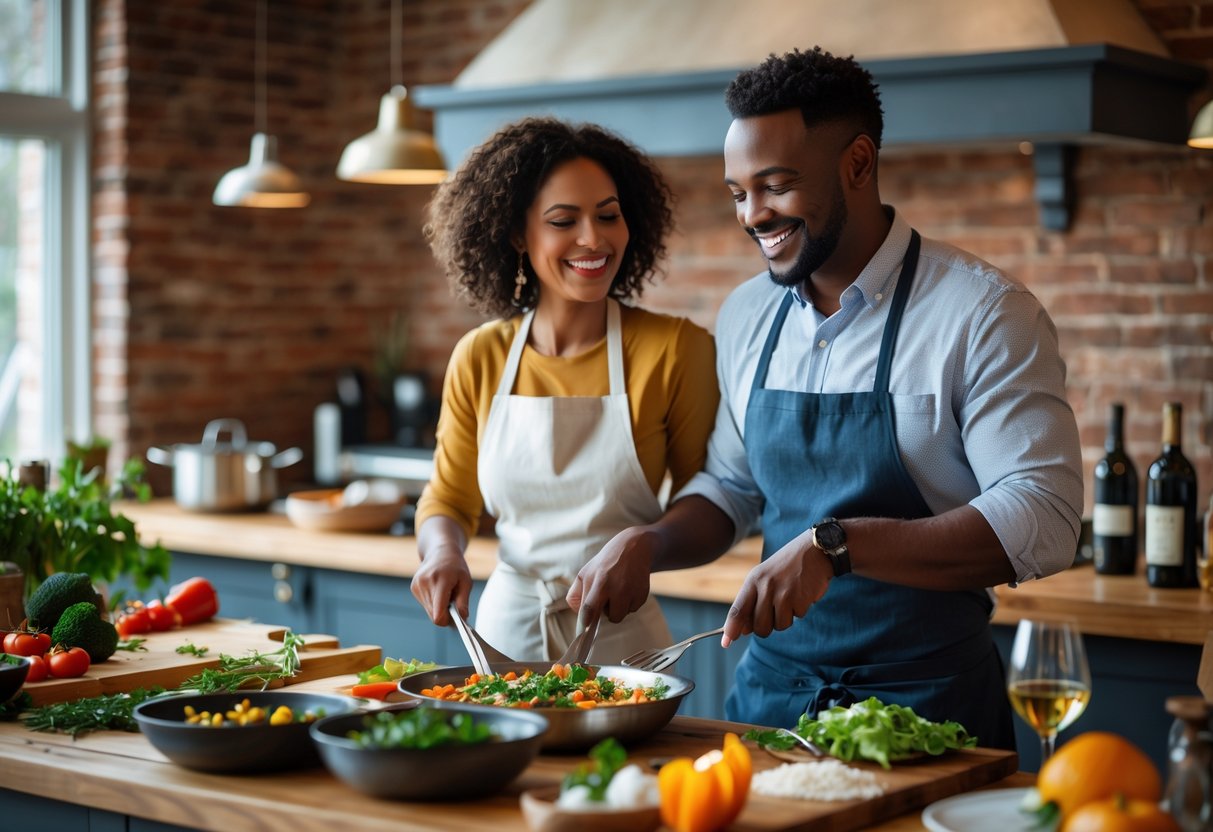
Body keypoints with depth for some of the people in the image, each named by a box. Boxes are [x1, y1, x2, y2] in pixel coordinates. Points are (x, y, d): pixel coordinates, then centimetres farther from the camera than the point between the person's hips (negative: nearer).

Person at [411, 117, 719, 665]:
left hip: (623, 640, -2)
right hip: (505, 634, 2)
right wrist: (443, 550, -9)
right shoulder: (480, 358, 0)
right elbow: (449, 498, 12)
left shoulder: (675, 349, -9)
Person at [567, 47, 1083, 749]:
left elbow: (1041, 520, -22)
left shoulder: (985, 314, -14)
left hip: (926, 703, -5)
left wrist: (834, 544, -31)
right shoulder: (746, 317, 6)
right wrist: (650, 544, -4)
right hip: (771, 686, 5)